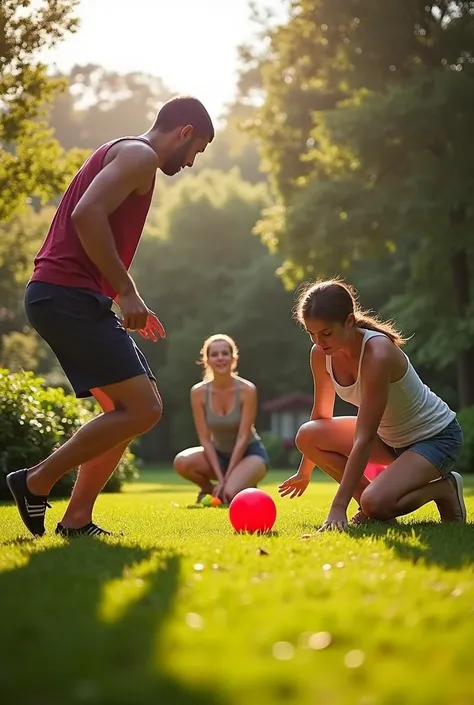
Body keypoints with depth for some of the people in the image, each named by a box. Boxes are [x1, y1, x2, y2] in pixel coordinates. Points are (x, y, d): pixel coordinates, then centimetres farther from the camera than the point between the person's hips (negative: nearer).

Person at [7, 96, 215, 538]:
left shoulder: (122, 155, 26)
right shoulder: (140, 155, -5)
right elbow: (87, 214, -21)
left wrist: (125, 300, 23)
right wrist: (126, 291, -18)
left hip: (63, 297, 11)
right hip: (70, 296, -11)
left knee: (128, 411, 12)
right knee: (142, 410, -11)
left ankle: (76, 521, 10)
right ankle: (37, 481, -3)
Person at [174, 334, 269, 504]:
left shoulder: (247, 390, -19)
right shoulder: (199, 392, -12)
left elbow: (243, 437, -19)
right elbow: (205, 438, -12)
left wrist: (226, 479, -23)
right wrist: (220, 478, -20)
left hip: (250, 453, -3)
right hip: (219, 454, 3)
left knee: (230, 494, -31)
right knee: (182, 462, -27)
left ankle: (247, 489, 7)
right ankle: (211, 489, 4)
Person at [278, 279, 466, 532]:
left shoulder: (377, 354, -33)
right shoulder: (321, 354, -11)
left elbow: (363, 439, -36)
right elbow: (321, 415, 7)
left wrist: (339, 507, -38)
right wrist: (305, 472, 15)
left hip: (436, 436, -7)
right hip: (390, 437, 8)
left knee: (375, 503, -30)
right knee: (308, 435, -14)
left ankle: (445, 488, -1)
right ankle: (370, 507, 0)